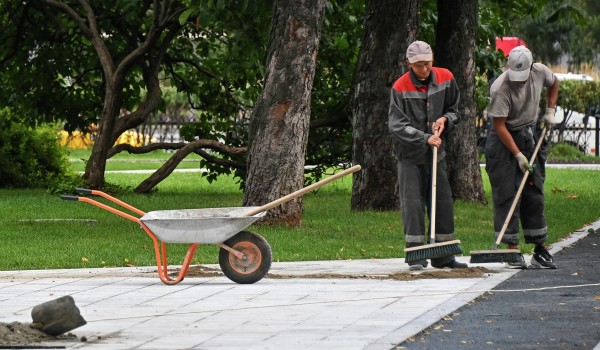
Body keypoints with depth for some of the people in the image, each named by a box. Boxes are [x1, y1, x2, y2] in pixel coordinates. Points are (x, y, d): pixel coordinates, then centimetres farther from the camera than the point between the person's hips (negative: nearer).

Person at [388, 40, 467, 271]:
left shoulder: (445, 79, 0)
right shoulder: (400, 88, -13)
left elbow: (455, 109, 15)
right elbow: (397, 126, -15)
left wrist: (445, 120, -6)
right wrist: (425, 138, -21)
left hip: (436, 152, 4)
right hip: (409, 155, -4)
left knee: (443, 203, 6)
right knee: (413, 204, -8)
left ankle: (443, 257, 15)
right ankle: (416, 257, -4)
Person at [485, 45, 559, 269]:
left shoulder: (540, 72, -10)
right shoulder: (500, 89, -26)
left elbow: (553, 83, 16)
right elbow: (499, 125, -22)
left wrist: (550, 111, 6)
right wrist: (518, 155, -23)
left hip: (531, 135, 5)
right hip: (505, 141, -5)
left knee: (534, 193, 5)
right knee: (507, 194, -8)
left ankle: (540, 250, 9)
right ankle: (512, 250, -5)